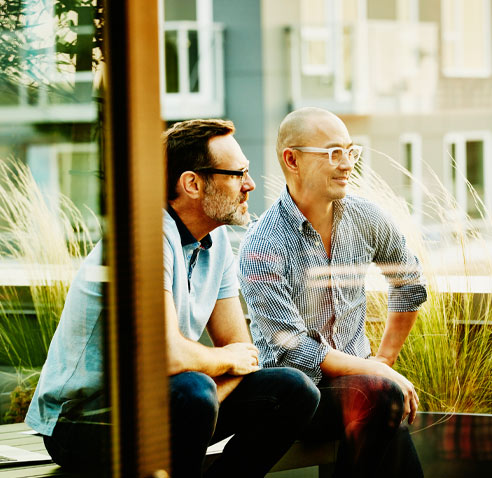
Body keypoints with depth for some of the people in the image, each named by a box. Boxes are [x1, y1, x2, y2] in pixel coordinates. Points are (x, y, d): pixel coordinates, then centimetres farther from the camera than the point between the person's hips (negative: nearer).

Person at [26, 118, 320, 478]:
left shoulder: (216, 242, 5)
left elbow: (242, 348, 5)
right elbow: (169, 355, -34)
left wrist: (203, 408, -16)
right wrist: (227, 359, -11)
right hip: (83, 422, -8)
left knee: (294, 390, -3)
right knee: (192, 390, -36)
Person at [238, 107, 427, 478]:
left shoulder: (366, 219, 3)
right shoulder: (262, 247, -14)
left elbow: (410, 284, 21)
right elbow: (294, 350, -17)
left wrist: (385, 359, 13)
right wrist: (378, 373, -20)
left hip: (355, 375, 4)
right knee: (381, 394, -33)